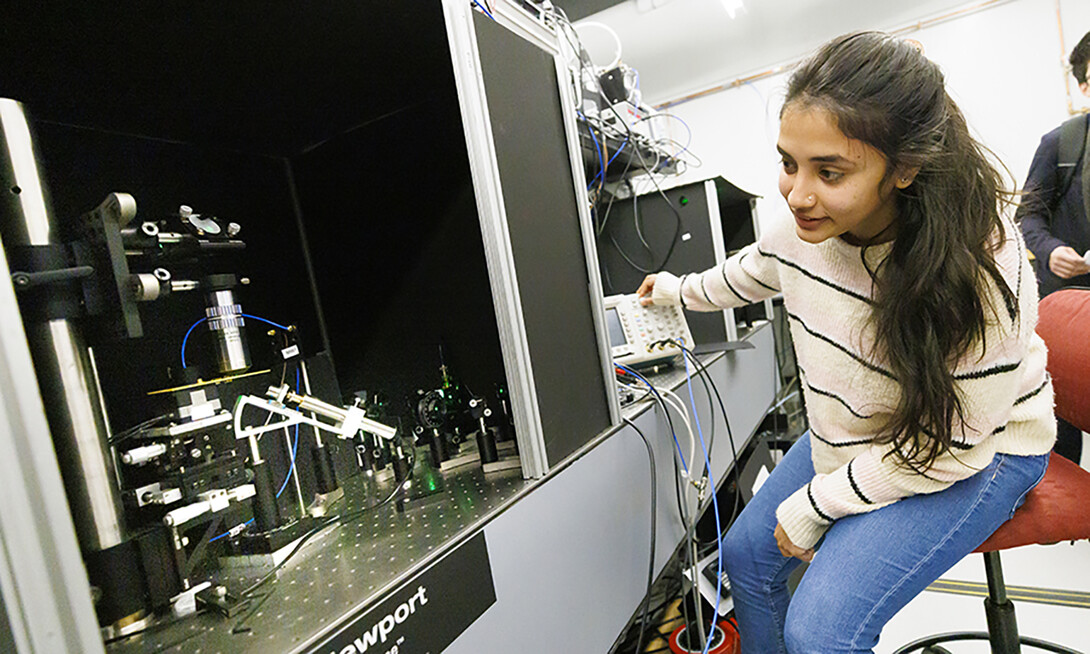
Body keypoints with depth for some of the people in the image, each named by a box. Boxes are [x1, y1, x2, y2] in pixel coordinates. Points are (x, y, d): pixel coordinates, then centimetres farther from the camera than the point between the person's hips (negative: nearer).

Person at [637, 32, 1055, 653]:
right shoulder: (803, 225, -16)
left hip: (975, 455, -5)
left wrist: (814, 506, -18)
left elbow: (948, 449, -24)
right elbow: (747, 274, 9)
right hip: (859, 435, 6)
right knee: (747, 554, 10)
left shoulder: (980, 269, -32)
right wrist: (679, 290, 25)